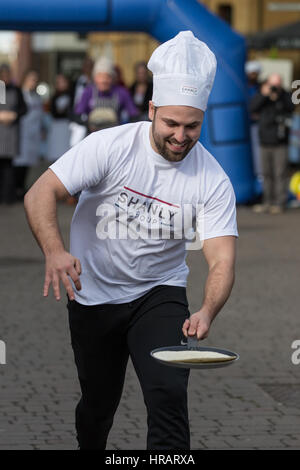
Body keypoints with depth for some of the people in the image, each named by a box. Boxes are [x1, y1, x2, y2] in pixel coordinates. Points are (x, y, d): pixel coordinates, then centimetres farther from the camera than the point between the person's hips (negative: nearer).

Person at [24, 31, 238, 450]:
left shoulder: (212, 180, -14)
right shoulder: (112, 147, -17)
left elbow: (222, 260, -19)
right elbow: (40, 194, -20)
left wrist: (207, 312, -40)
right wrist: (54, 251, -39)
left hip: (159, 295, 0)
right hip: (92, 294, 0)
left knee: (168, 394, -20)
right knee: (99, 403, 13)